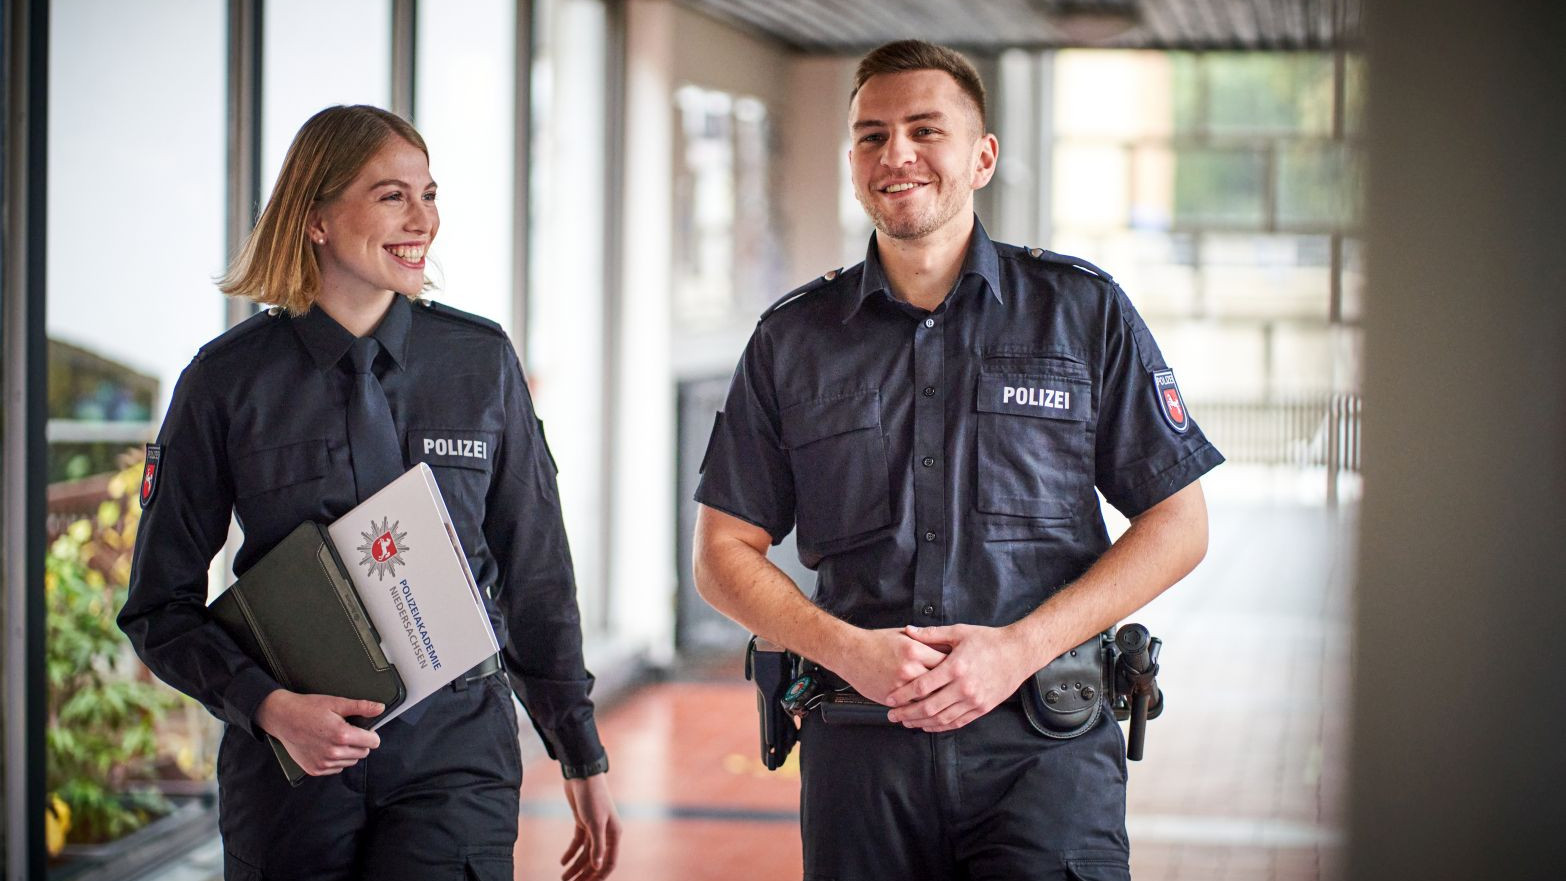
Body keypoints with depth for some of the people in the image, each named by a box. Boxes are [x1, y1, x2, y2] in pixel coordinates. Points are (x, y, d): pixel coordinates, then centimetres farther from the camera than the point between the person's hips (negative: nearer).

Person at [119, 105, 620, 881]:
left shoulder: (481, 360, 4)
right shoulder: (228, 380, -1)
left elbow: (536, 577, 10)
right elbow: (160, 607, 2)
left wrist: (583, 759, 11)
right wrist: (271, 707, -13)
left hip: (455, 756, 1)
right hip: (289, 767, 0)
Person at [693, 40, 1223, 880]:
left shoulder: (1083, 310, 5)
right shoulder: (793, 339, 9)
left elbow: (1176, 525, 3)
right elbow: (725, 555, 9)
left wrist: (1018, 649, -9)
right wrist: (847, 649, -9)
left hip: (1044, 746, -2)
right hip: (860, 743, 2)